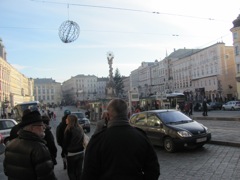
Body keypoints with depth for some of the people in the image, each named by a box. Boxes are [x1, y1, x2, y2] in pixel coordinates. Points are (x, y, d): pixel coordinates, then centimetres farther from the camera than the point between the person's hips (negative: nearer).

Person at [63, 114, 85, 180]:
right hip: (81, 152, 6)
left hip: (72, 153, -6)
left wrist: (65, 152, 4)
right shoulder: (80, 128, 3)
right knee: (79, 171, 15)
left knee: (71, 171, 9)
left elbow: (65, 142, -10)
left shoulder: (69, 130, -16)